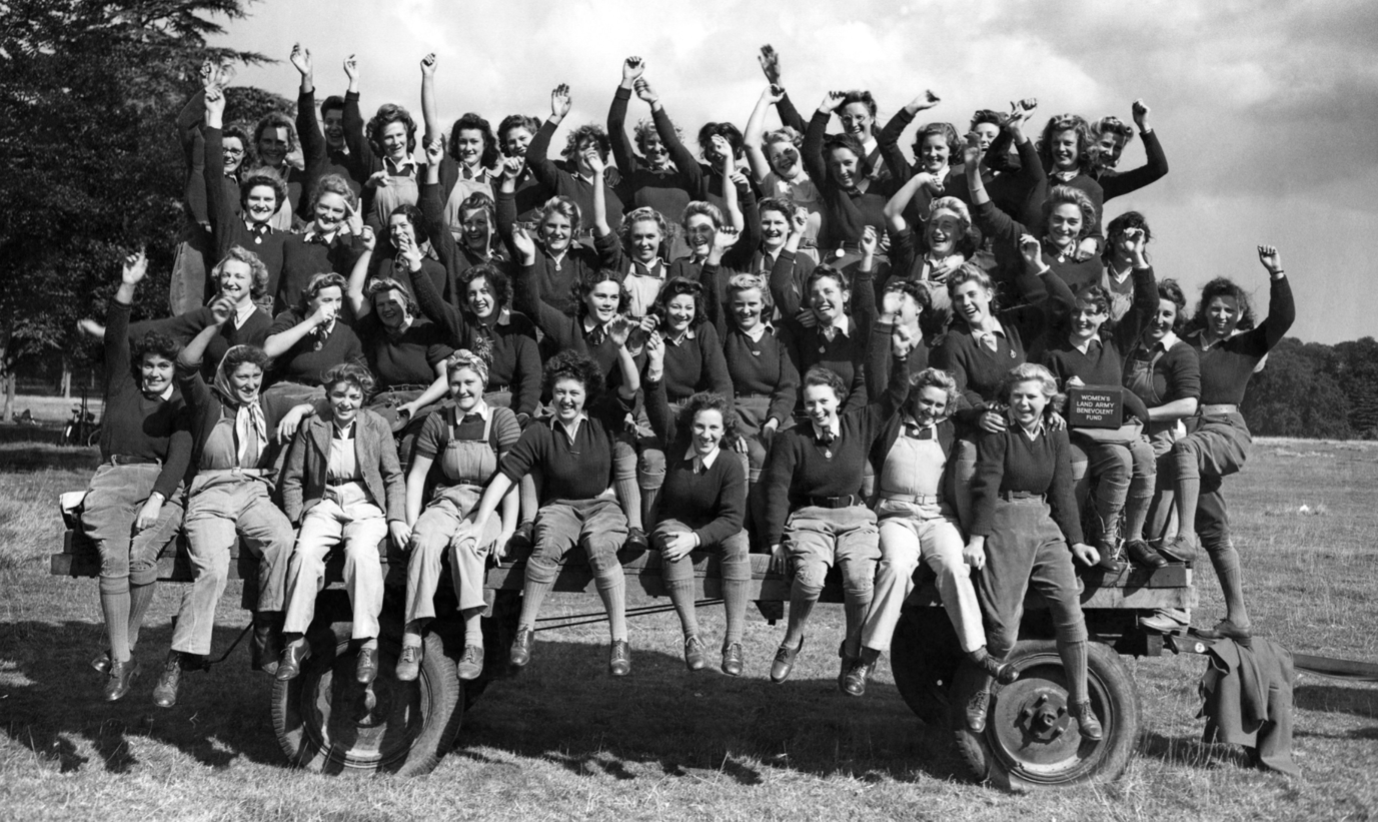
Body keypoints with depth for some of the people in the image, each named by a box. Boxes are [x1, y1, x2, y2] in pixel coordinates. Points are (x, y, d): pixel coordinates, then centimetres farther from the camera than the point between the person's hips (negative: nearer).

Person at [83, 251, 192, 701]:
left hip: (161, 485, -1)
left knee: (141, 557, -25)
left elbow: (180, 454, -1)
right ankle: (121, 660, -23)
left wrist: (157, 499, -17)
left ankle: (122, 649, -10)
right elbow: (116, 340, 7)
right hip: (114, 478, 1)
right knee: (113, 558, -22)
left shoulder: (181, 406, 13)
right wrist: (127, 288, -5)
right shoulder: (121, 387, 20)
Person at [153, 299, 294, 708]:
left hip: (255, 494, 2)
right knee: (212, 569, -28)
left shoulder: (270, 410, 19)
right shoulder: (208, 403, 9)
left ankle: (267, 636, -25)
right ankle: (179, 661, -19)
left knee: (283, 537, -32)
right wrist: (214, 325, -16)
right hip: (211, 496, -2)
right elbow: (185, 366, -7)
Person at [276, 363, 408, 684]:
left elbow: (394, 477, 9)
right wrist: (296, 518, -3)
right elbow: (292, 479, 11)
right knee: (305, 551, -30)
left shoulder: (377, 425, 7)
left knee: (361, 551, -33)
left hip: (366, 506, -1)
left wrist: (397, 518, -3)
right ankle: (296, 641, -24)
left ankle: (367, 643, -30)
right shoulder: (311, 426, 7)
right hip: (324, 504, 1)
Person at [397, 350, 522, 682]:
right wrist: (411, 524, -3)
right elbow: (416, 476, 10)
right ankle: (412, 639, -36)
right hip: (448, 502, 2)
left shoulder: (502, 419, 2)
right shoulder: (438, 422, 10)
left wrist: (508, 530, -14)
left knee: (465, 542, -34)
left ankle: (474, 640, -37)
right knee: (424, 540, -31)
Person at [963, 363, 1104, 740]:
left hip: (1046, 525, 4)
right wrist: (976, 539, -17)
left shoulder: (1057, 436, 14)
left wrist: (1075, 540, 6)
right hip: (1004, 525, -4)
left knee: (1070, 608, -11)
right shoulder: (997, 435, 0)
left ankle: (1081, 704, 0)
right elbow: (986, 488, -8)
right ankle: (983, 693, 16)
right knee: (1004, 627, -10)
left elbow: (1063, 490, 12)